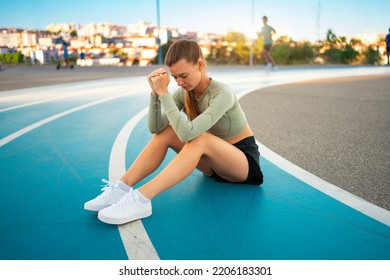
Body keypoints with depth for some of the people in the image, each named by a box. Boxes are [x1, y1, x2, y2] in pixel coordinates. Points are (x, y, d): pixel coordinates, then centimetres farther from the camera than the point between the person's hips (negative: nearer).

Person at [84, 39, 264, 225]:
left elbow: (187, 132, -39)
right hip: (214, 161, 6)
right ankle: (122, 187, -20)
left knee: (199, 138, -36)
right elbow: (155, 128, -14)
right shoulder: (184, 92, -6)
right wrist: (155, 93, -26)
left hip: (246, 161, -6)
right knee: (166, 132, -15)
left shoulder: (222, 94, -25)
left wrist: (163, 92, -35)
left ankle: (142, 198, -42)